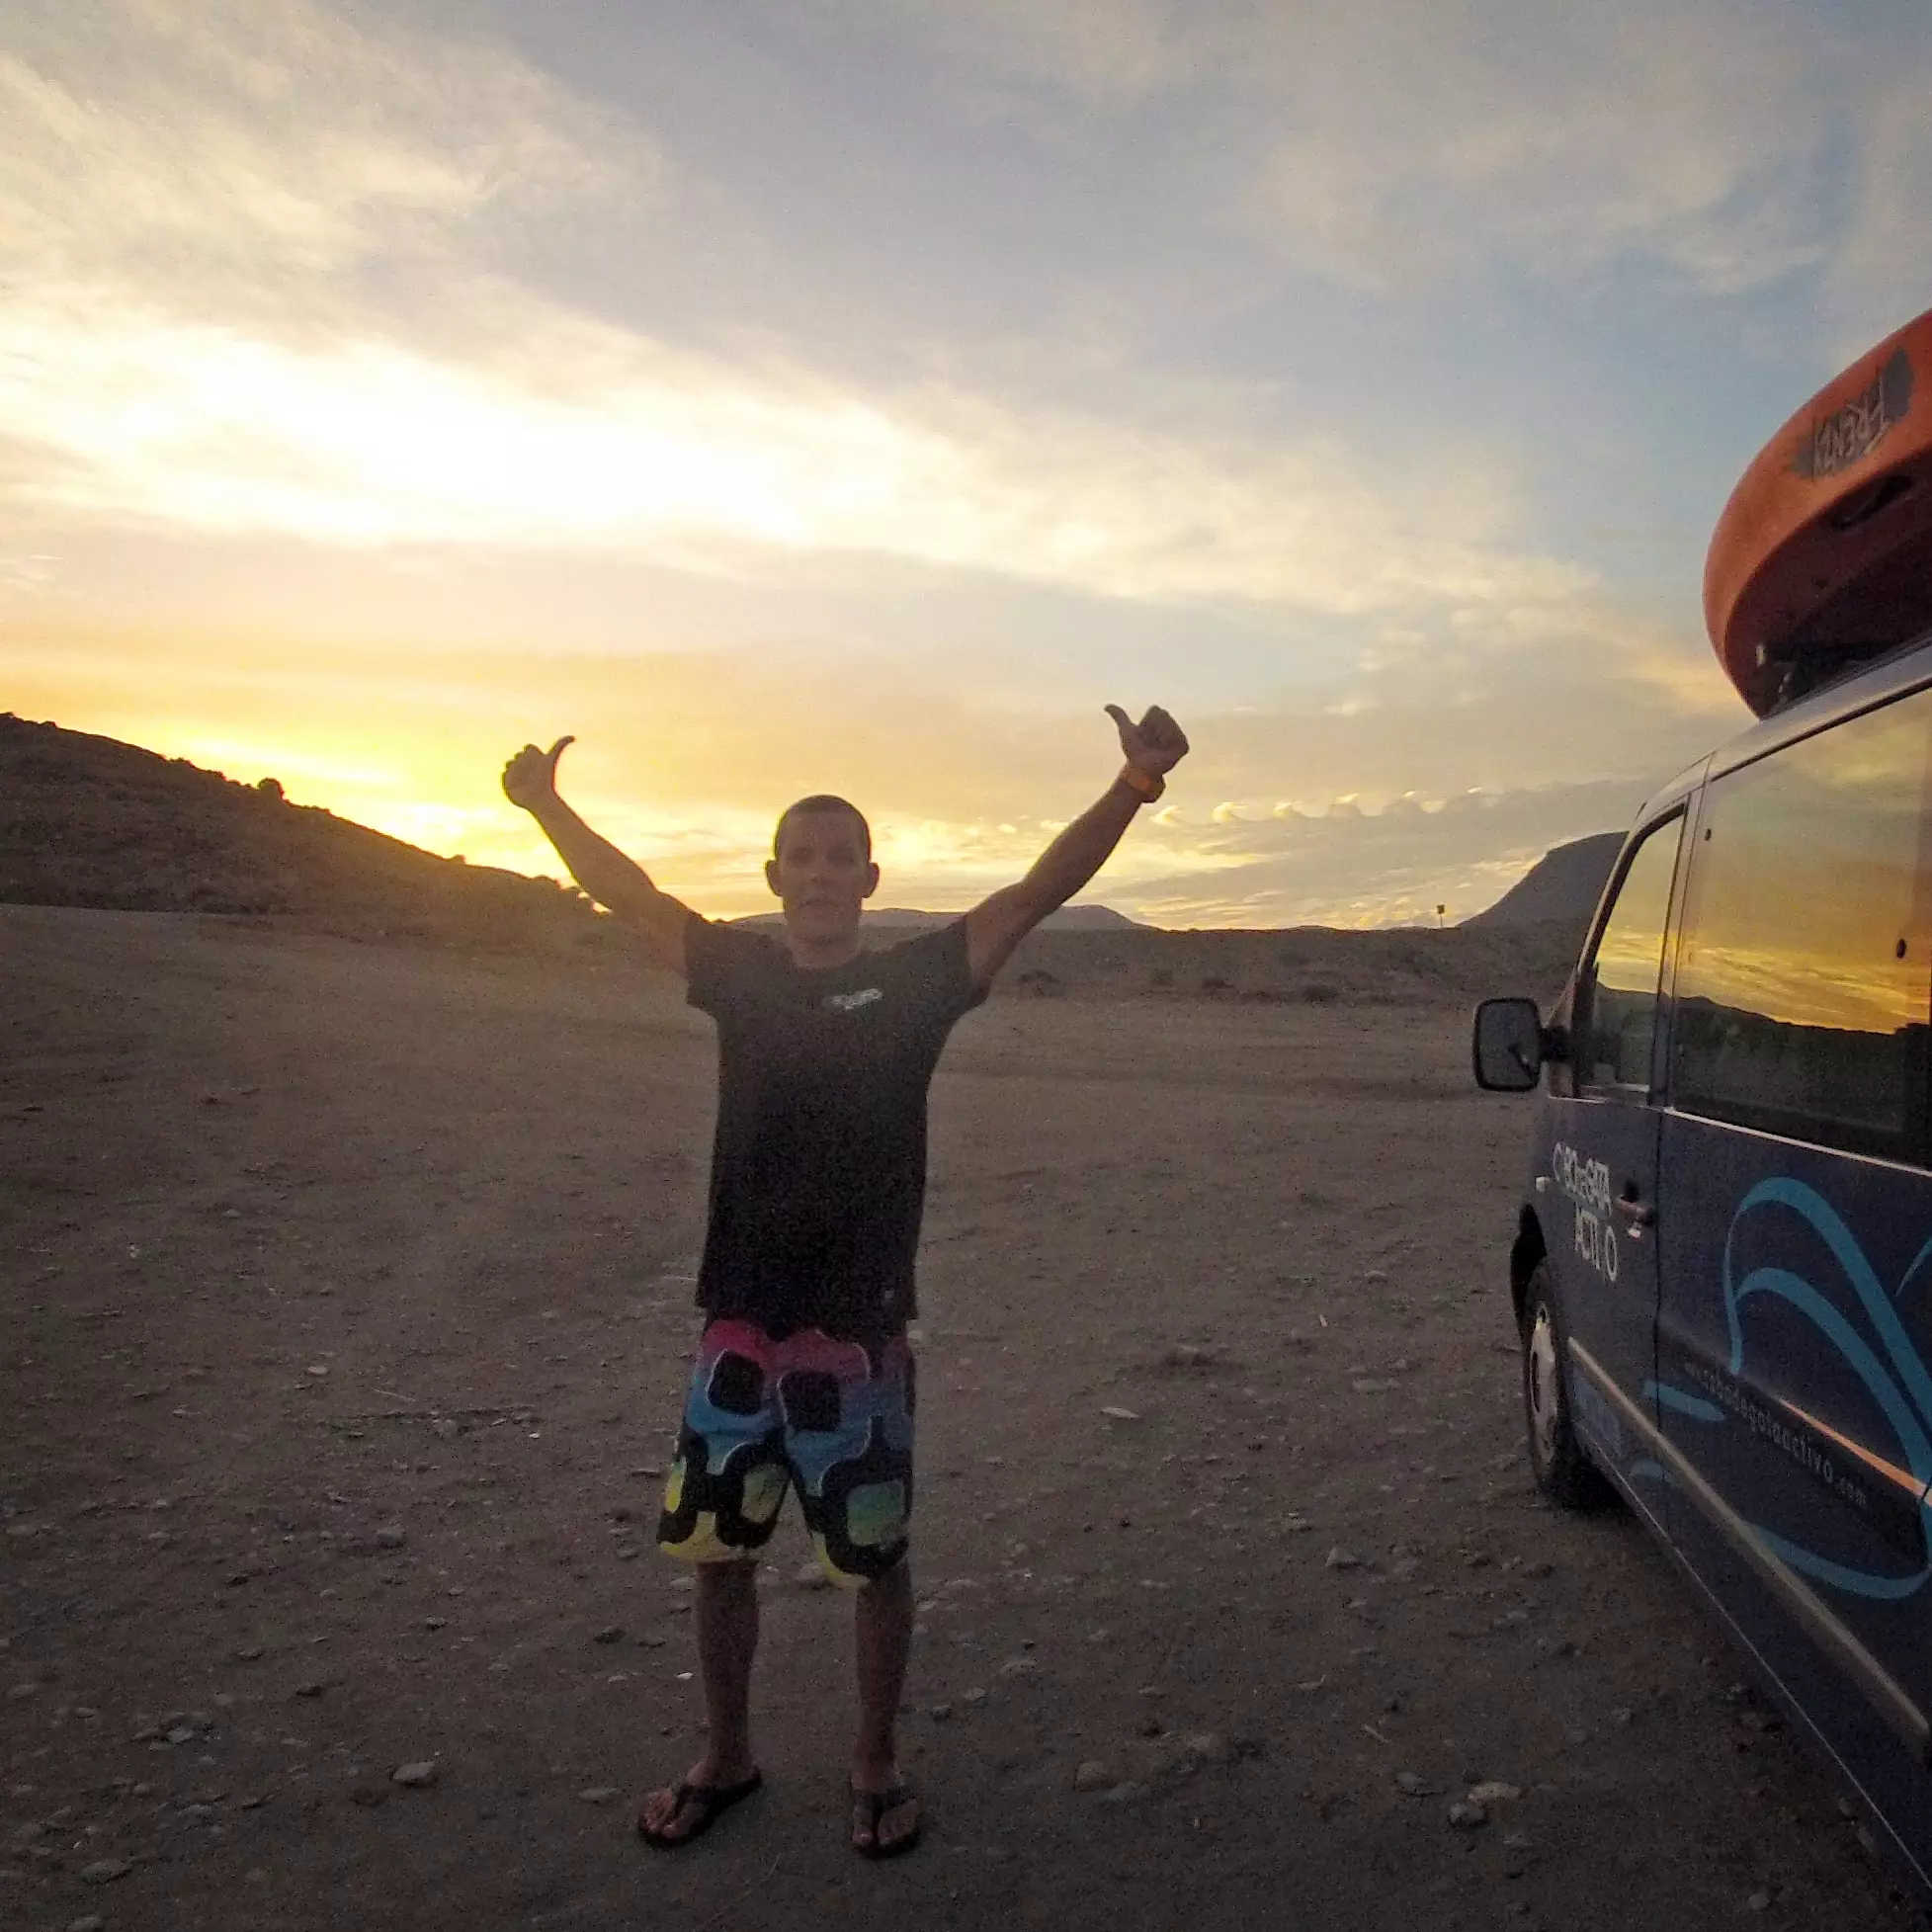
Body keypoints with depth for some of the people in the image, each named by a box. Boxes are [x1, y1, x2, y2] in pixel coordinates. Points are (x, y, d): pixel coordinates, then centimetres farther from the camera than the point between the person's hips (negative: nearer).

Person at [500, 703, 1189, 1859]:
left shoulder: (915, 981, -4)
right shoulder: (738, 971, 4)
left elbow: (1039, 895, -13)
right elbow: (626, 894, 14)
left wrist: (1135, 786, -24)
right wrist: (548, 805, 11)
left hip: (859, 1327, -3)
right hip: (738, 1322, 3)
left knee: (875, 1558, 11)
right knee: (716, 1548, 15)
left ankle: (879, 1766, 32)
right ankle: (728, 1758, 36)